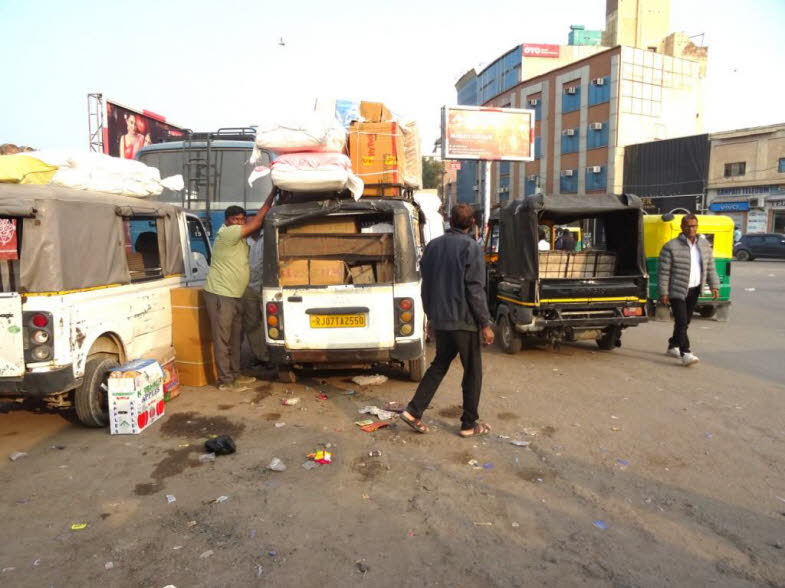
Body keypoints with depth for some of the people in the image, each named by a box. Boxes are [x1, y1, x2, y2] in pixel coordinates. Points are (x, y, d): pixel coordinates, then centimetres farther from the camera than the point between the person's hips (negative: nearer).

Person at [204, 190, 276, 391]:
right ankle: (226, 381, 2)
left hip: (235, 296, 10)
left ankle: (235, 374, 26)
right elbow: (256, 222, -16)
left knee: (236, 338, 15)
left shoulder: (239, 237, 13)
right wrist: (271, 196, -12)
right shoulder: (227, 233, -15)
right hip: (220, 295, -9)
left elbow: (256, 225, 9)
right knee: (222, 339, -3)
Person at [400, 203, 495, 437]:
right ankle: (469, 424, 15)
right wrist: (485, 323, -10)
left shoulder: (433, 245, 8)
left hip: (439, 319, 6)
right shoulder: (471, 247, -12)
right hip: (464, 321, -6)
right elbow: (475, 290, -15)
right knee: (473, 371, 8)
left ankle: (414, 411, 12)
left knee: (439, 365, 19)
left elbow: (426, 284, 13)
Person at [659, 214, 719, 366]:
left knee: (685, 321, 15)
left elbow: (710, 268, 14)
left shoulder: (704, 245, 7)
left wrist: (714, 286, 5)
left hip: (694, 290, 6)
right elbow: (664, 272, -11)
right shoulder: (671, 247, -11)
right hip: (677, 291, -6)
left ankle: (672, 347, 29)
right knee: (681, 322, -11)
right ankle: (685, 353, -11)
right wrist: (663, 292, -13)